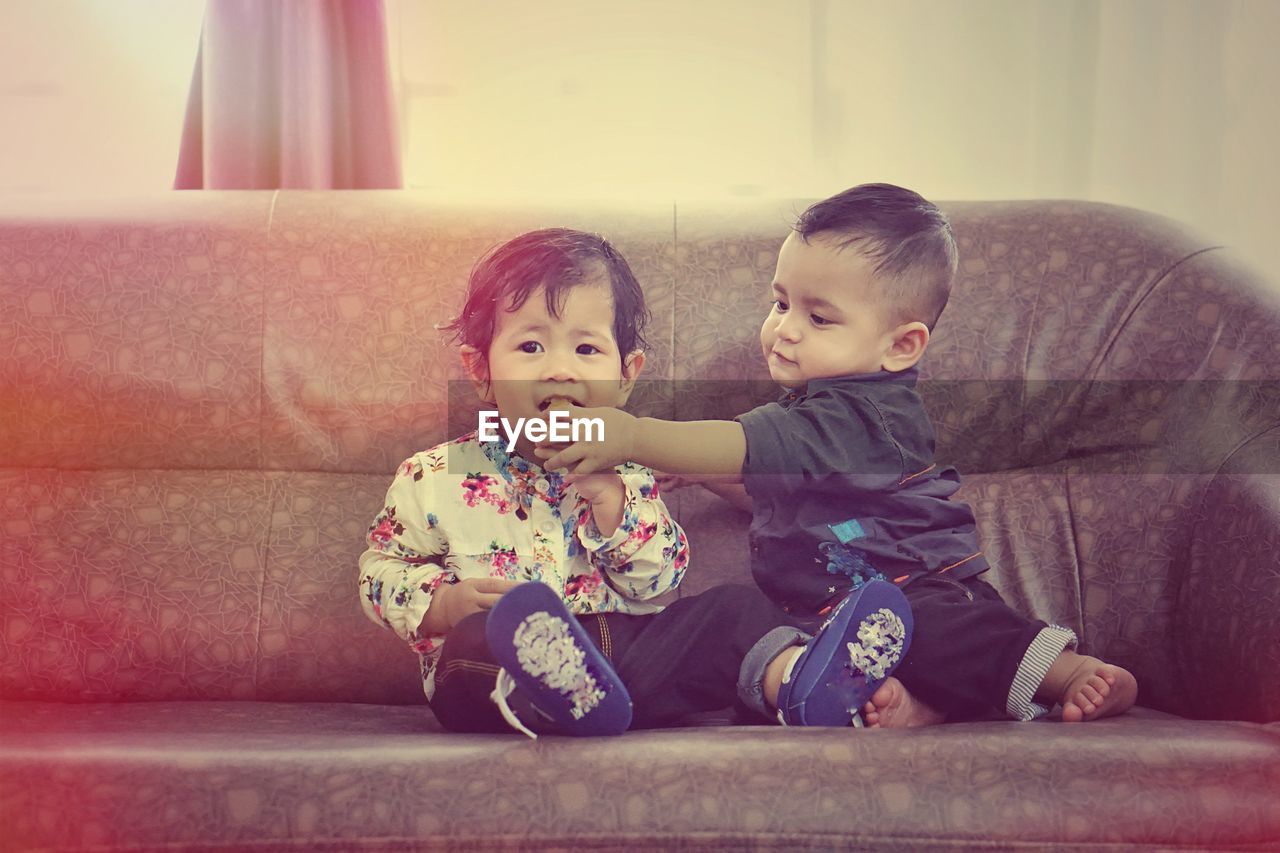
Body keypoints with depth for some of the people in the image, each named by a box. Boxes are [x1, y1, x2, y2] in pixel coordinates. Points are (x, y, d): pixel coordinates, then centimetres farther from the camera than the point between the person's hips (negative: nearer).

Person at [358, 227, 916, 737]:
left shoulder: (621, 474, 12)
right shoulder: (435, 479, 6)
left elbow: (660, 584, 3)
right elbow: (380, 569, 11)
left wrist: (610, 501, -12)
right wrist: (444, 602, -10)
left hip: (625, 655, 4)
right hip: (506, 674, -3)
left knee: (734, 609, -9)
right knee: (475, 637, -36)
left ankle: (793, 679, -38)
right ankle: (564, 695, -65)